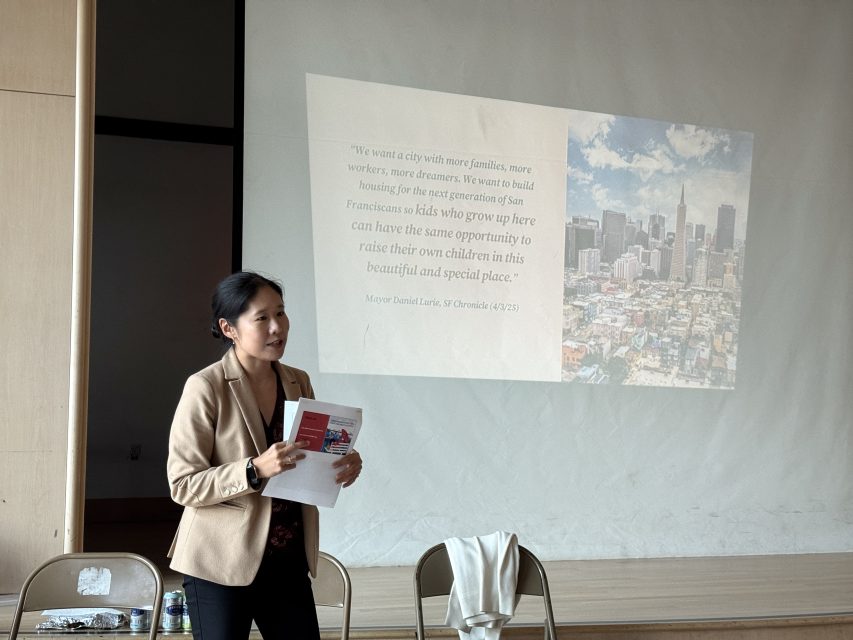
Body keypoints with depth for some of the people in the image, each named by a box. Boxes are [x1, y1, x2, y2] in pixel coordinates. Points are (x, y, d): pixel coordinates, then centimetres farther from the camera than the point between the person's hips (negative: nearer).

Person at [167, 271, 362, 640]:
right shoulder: (205, 388, -11)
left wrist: (340, 468, -5)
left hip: (289, 560, 5)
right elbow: (182, 485, -13)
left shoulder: (299, 383, 6)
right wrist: (255, 470, -26)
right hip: (221, 563, -5)